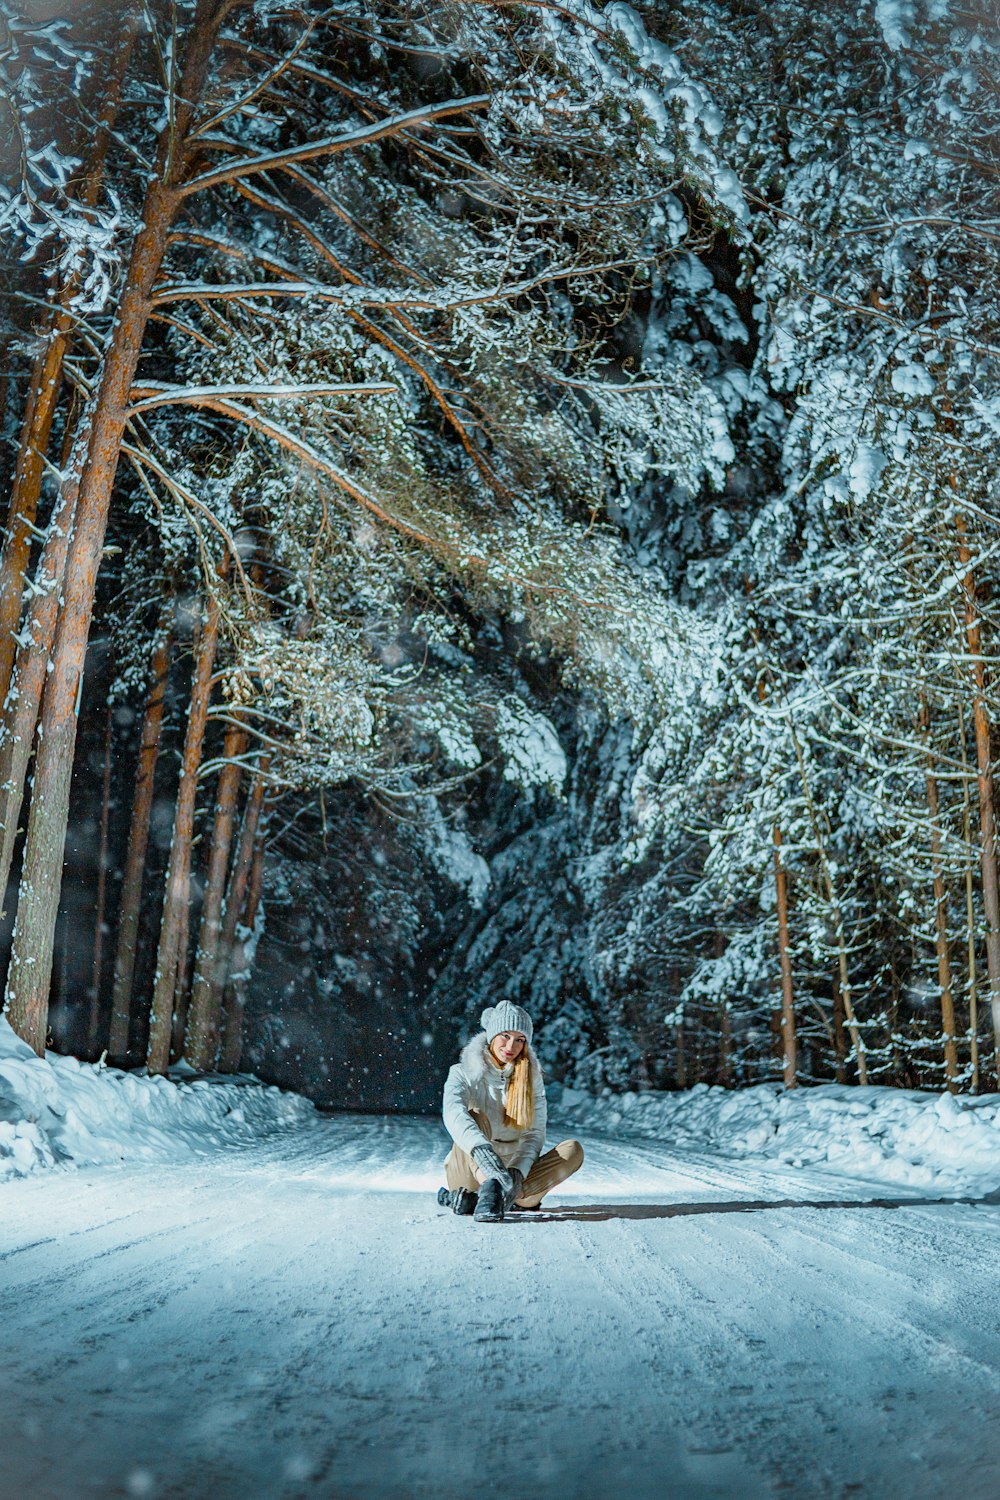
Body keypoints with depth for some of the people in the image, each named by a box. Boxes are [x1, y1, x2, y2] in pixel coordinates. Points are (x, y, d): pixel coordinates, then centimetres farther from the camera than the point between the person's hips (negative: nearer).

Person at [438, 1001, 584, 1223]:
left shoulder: (532, 1077, 6)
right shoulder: (464, 1073, -5)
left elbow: (535, 1133, -5)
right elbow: (453, 1113, -28)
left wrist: (518, 1170, -26)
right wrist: (484, 1152, -47)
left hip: (513, 1169, 3)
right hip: (470, 1171, -3)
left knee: (573, 1150, -21)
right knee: (475, 1115, -28)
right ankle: (494, 1188, -54)